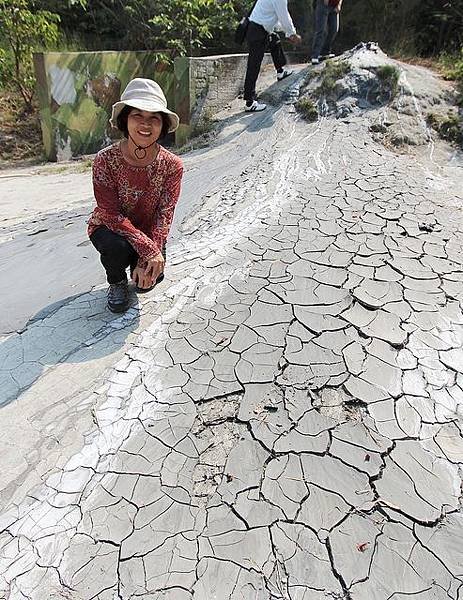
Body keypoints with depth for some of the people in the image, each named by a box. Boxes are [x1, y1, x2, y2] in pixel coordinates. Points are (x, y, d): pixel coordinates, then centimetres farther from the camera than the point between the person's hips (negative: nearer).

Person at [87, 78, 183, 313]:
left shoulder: (172, 165, -18)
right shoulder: (105, 160, -23)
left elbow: (164, 215, -19)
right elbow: (111, 214, -24)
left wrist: (147, 260, -28)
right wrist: (149, 250, -33)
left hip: (149, 233, 2)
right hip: (108, 227, -1)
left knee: (148, 280, -20)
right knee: (117, 246, -34)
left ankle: (136, 264, 20)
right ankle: (117, 281, 2)